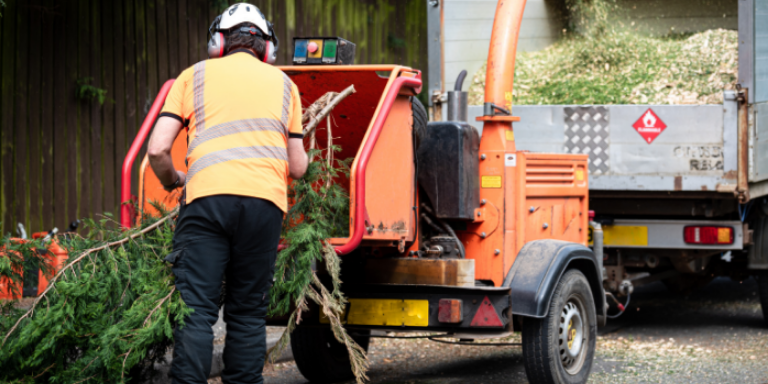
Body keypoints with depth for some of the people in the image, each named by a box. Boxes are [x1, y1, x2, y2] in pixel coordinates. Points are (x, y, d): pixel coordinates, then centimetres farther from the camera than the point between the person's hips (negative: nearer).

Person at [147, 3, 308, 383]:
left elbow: (158, 150, 7)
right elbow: (298, 168, 21)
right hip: (265, 200, 2)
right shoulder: (283, 84, 22)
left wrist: (172, 181, 27)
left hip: (208, 197, -2)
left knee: (195, 309, -5)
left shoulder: (196, 75, 17)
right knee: (247, 312, 8)